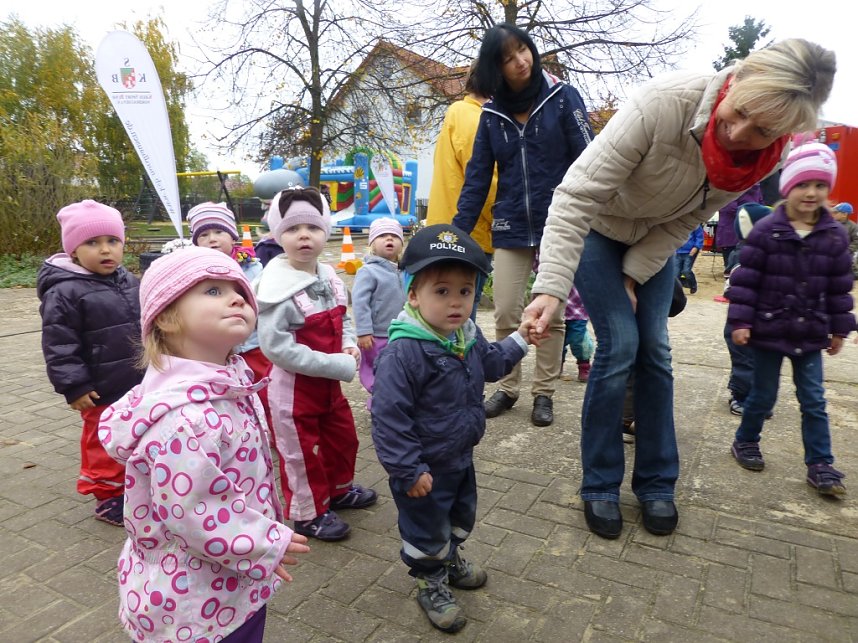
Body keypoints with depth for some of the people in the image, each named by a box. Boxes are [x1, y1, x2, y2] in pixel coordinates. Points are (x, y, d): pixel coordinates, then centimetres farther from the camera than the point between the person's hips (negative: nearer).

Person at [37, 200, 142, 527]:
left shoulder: (130, 282, 5)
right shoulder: (64, 292, -16)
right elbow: (58, 345, -16)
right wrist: (74, 386, -18)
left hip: (140, 385, 7)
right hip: (102, 391, -6)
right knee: (105, 445, 10)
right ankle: (108, 496, 28)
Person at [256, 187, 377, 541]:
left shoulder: (330, 278, 1)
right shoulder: (277, 287, -24)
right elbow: (275, 346, -28)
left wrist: (349, 345, -6)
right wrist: (338, 365, -27)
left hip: (328, 381, 8)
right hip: (293, 385, -8)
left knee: (343, 436, 23)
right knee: (302, 450, 9)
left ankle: (339, 489, 48)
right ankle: (308, 513, 31)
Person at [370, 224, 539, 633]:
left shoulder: (468, 335, -6)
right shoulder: (403, 353, -33)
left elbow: (490, 364, 16)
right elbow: (388, 418, -29)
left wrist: (520, 339, 4)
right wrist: (408, 470, -25)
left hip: (461, 457, 8)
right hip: (424, 467, -8)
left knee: (461, 515, 29)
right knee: (427, 528, 15)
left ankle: (450, 560, 58)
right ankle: (432, 584, 42)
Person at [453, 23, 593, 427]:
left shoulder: (563, 98, -2)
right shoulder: (491, 115, 7)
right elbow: (476, 178, 6)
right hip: (510, 229, 2)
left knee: (551, 315, 5)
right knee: (505, 314, 1)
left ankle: (544, 393, 21)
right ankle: (507, 388, 20)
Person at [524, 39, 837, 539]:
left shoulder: (766, 157, -19)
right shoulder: (665, 103, -36)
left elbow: (686, 222, -8)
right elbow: (577, 196, -37)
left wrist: (633, 277, -15)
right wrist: (551, 288, -45)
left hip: (656, 238, 5)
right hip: (596, 230, -4)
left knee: (655, 349, 1)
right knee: (620, 346, -12)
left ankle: (656, 484, 17)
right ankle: (599, 487, 5)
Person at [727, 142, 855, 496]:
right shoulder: (765, 231, -10)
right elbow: (746, 278, -10)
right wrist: (740, 321, -14)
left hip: (810, 334, 3)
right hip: (768, 330, -3)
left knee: (814, 400, 8)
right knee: (763, 395, 10)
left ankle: (820, 464, 18)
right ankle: (745, 442, 32)